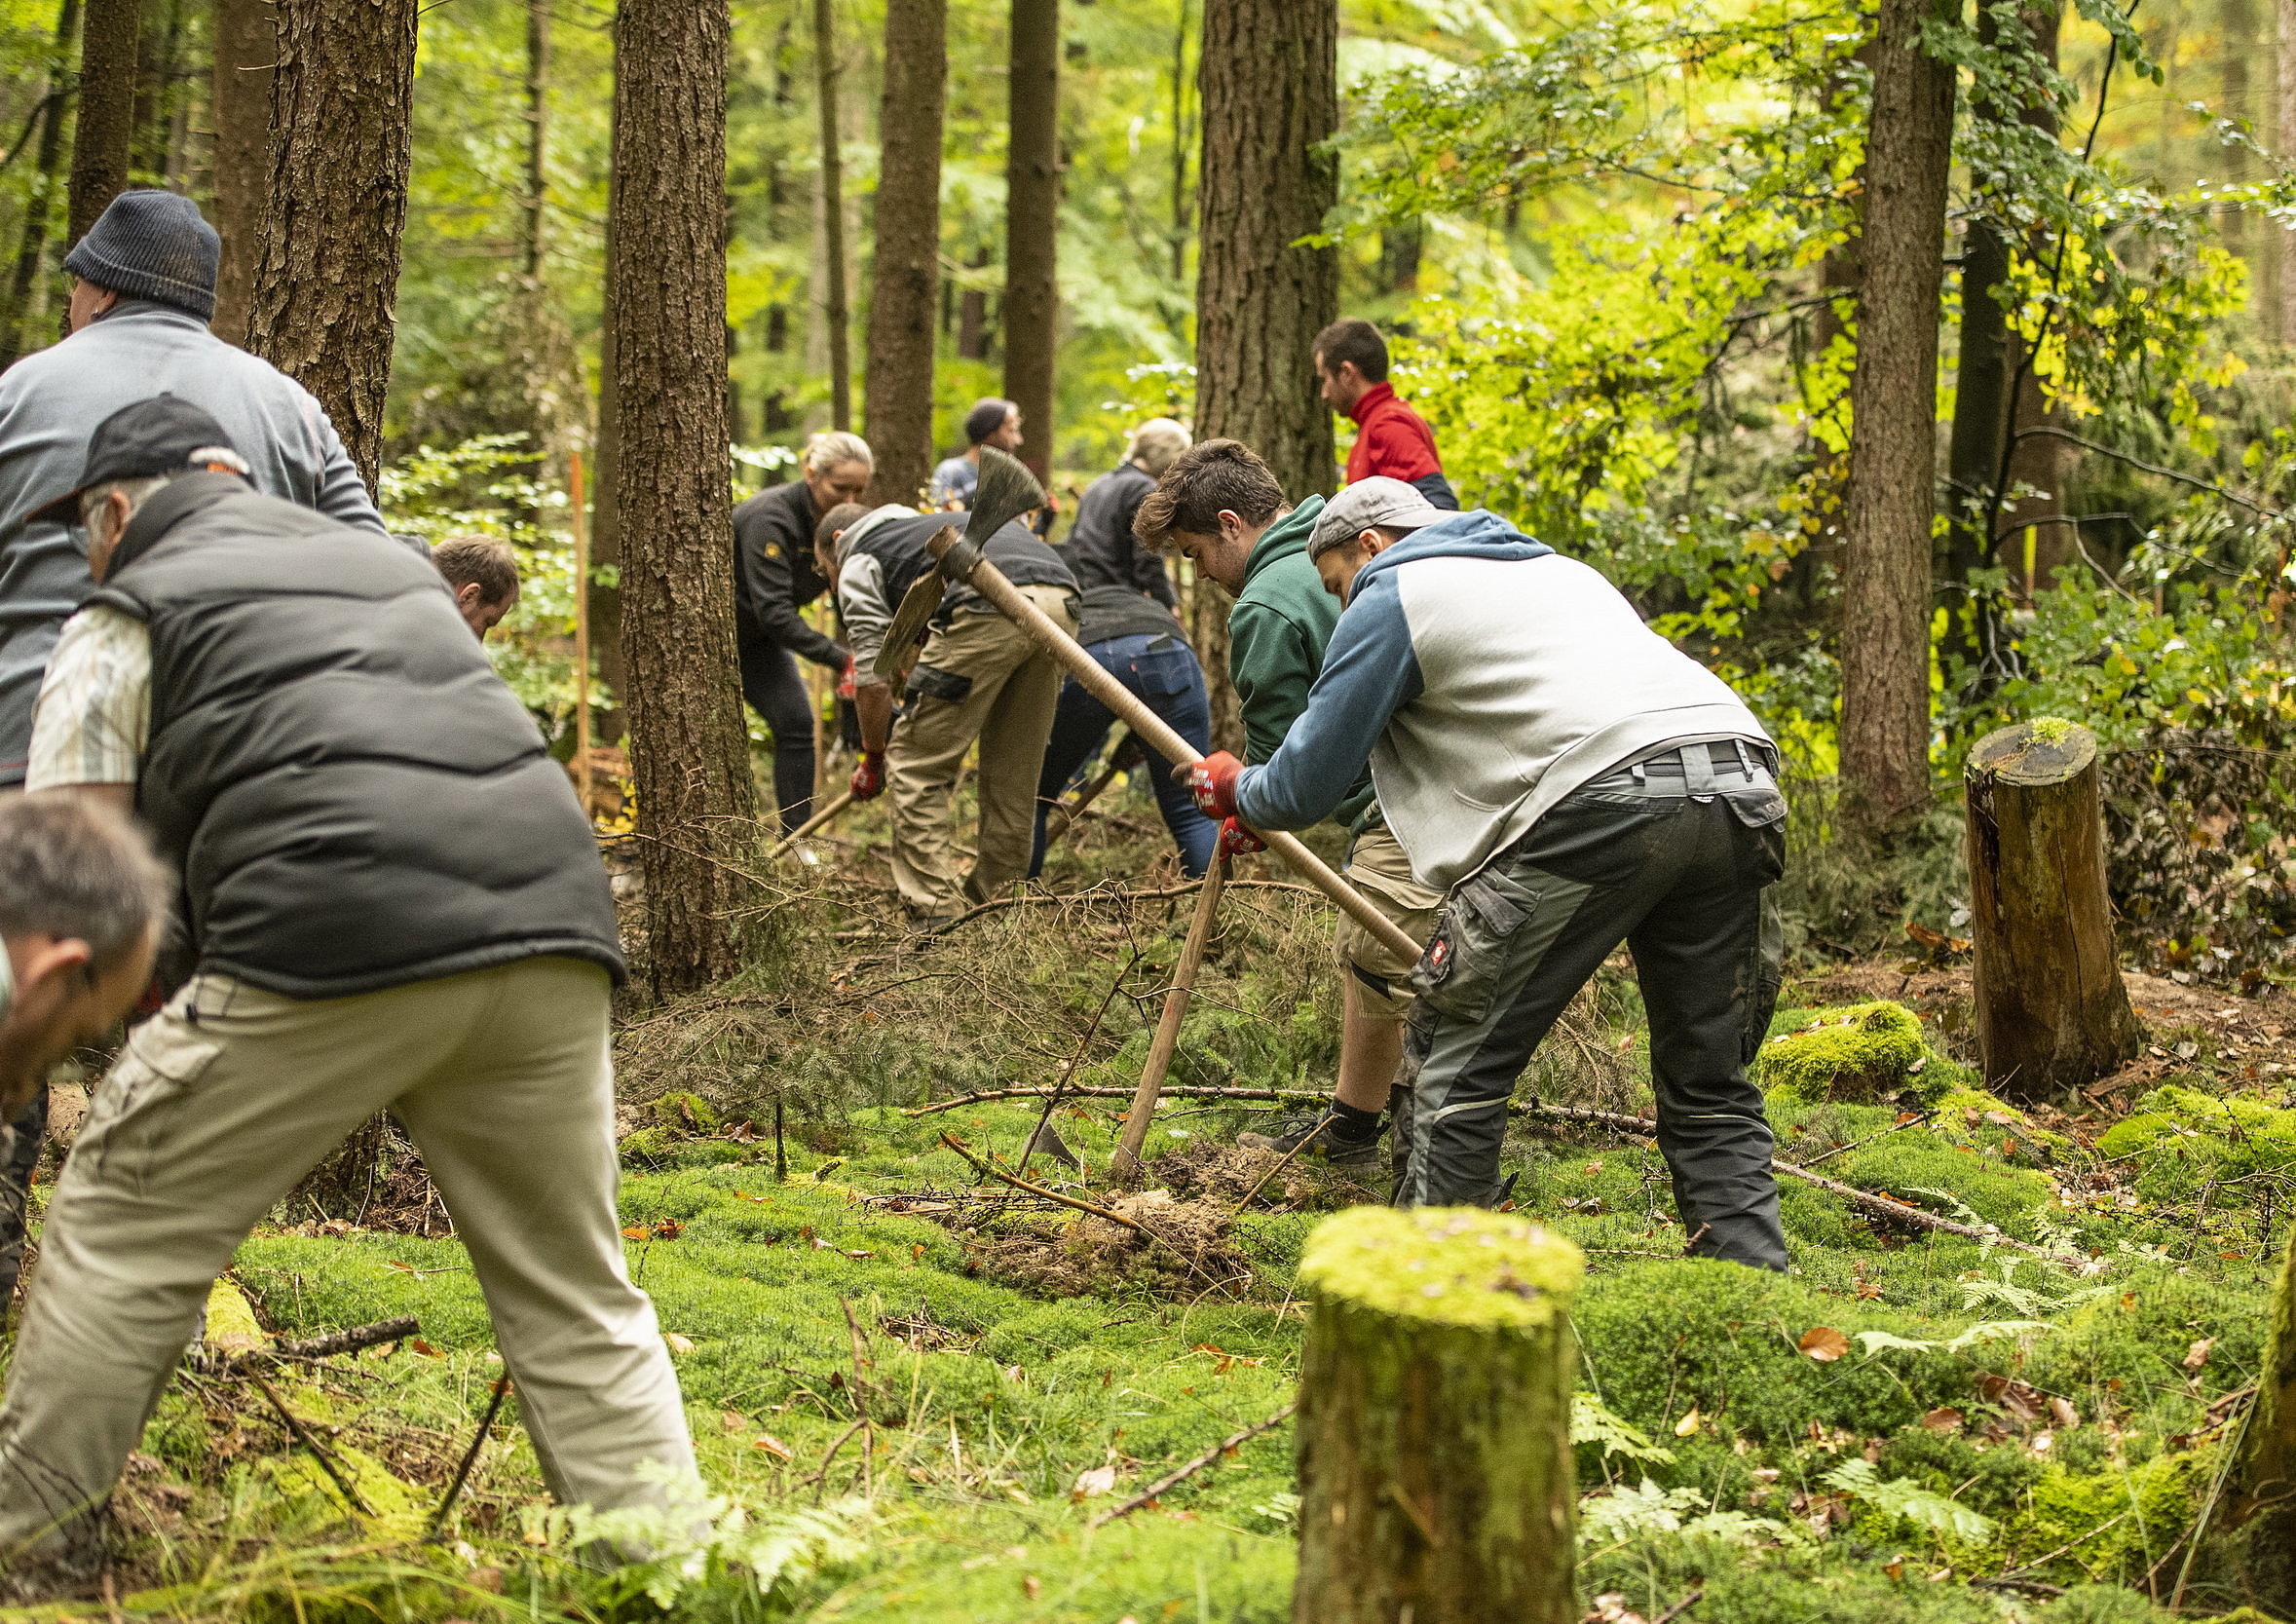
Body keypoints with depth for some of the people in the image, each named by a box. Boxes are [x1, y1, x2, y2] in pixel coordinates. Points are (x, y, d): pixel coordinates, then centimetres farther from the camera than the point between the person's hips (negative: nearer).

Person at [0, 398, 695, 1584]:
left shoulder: (128, 616, 13)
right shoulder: (392, 566, 31)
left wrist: (173, 980, 24)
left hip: (337, 947, -6)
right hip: (552, 923, 6)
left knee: (119, 1238, 9)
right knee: (576, 1297, 13)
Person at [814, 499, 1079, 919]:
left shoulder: (858, 563, 18)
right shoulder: (922, 526, 41)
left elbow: (873, 678, 10)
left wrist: (873, 759, 23)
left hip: (991, 605, -8)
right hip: (1062, 603, 8)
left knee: (914, 765, 3)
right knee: (1013, 775, 19)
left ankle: (936, 912, -2)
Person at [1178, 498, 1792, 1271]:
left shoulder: (1389, 599, 14)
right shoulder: (1559, 567, 36)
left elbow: (1306, 786, 13)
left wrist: (1234, 789, 35)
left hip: (1604, 800, -7)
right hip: (1742, 788, 7)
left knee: (1457, 1062, 5)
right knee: (1708, 1084, 16)